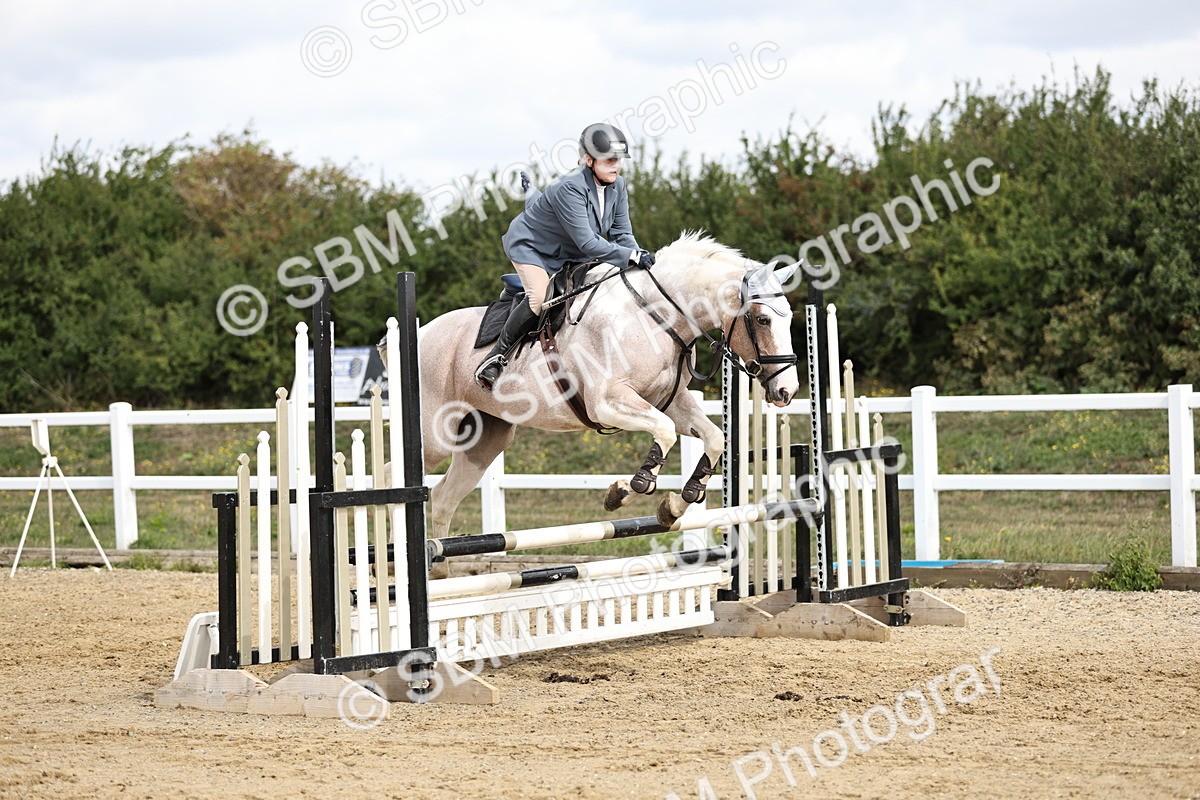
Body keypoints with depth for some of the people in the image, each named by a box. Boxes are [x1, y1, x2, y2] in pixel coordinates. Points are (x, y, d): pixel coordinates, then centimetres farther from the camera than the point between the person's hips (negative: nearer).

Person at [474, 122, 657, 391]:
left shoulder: (617, 186, -11)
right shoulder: (570, 188, -35)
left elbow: (622, 234, -6)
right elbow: (587, 243, -39)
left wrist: (641, 260, -25)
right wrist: (632, 257, -42)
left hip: (566, 256, 8)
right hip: (530, 245, -8)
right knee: (540, 298, -29)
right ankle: (496, 355, -15)